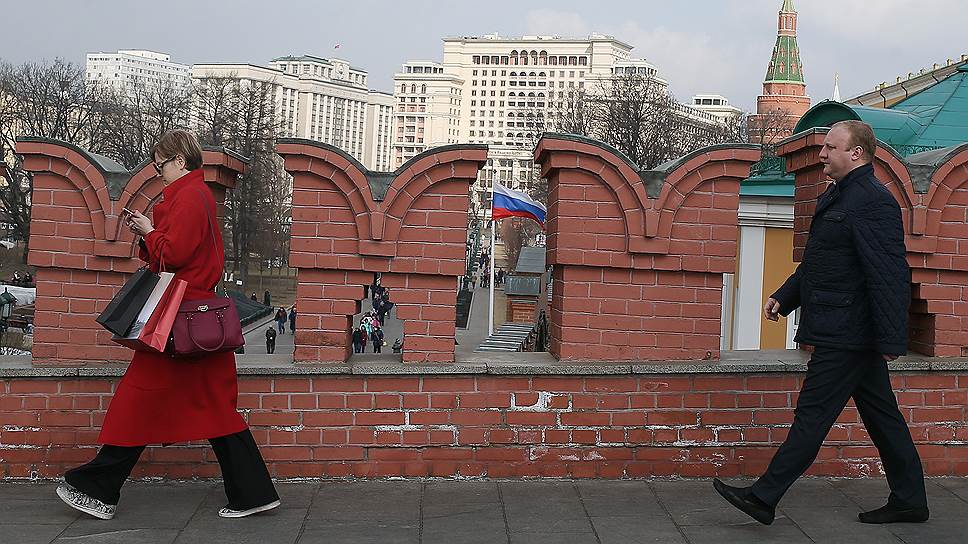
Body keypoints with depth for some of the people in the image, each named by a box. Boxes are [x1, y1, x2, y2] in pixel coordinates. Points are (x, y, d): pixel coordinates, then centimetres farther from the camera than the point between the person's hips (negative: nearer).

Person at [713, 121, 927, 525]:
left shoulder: (873, 202, -17)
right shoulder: (837, 196, 15)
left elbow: (890, 276, -22)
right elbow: (816, 264, 25)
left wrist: (891, 340, -23)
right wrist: (785, 297, 14)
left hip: (845, 337, -10)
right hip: (851, 335, 10)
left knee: (813, 413, -5)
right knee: (881, 415, 15)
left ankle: (764, 498, 1)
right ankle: (909, 500, 23)